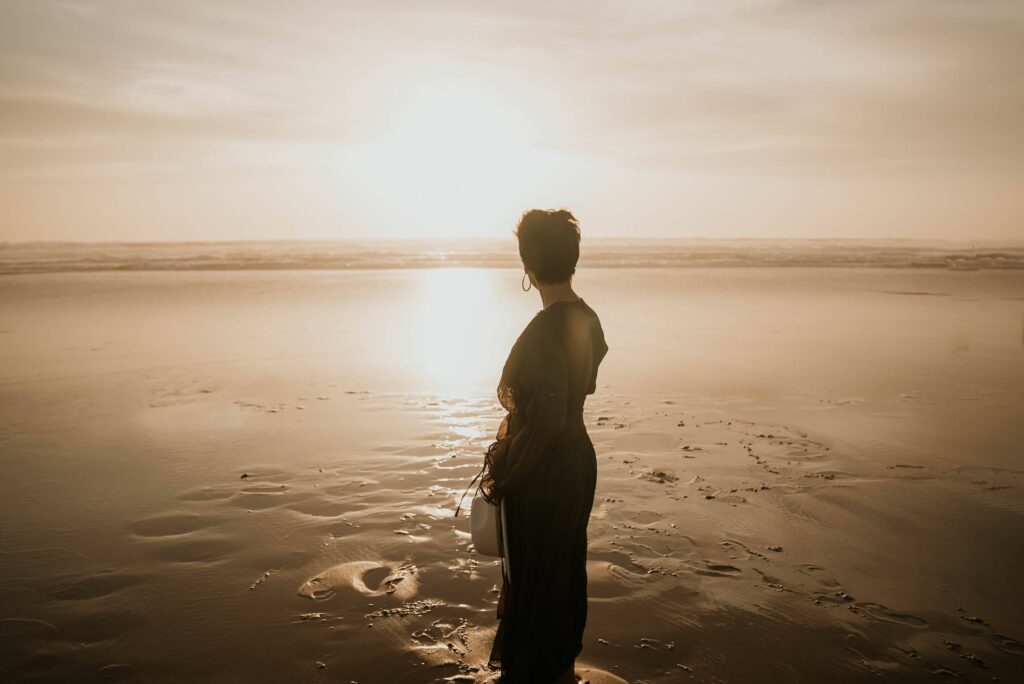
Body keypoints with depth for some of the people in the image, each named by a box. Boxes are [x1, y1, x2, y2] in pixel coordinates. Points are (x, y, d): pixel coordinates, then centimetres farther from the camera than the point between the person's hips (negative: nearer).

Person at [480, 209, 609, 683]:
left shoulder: (545, 330, -26)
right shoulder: (587, 318, -1)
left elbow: (546, 423, -26)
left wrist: (501, 477, -15)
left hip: (544, 474, -8)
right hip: (578, 460, 9)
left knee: (531, 576, 10)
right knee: (565, 567, 23)